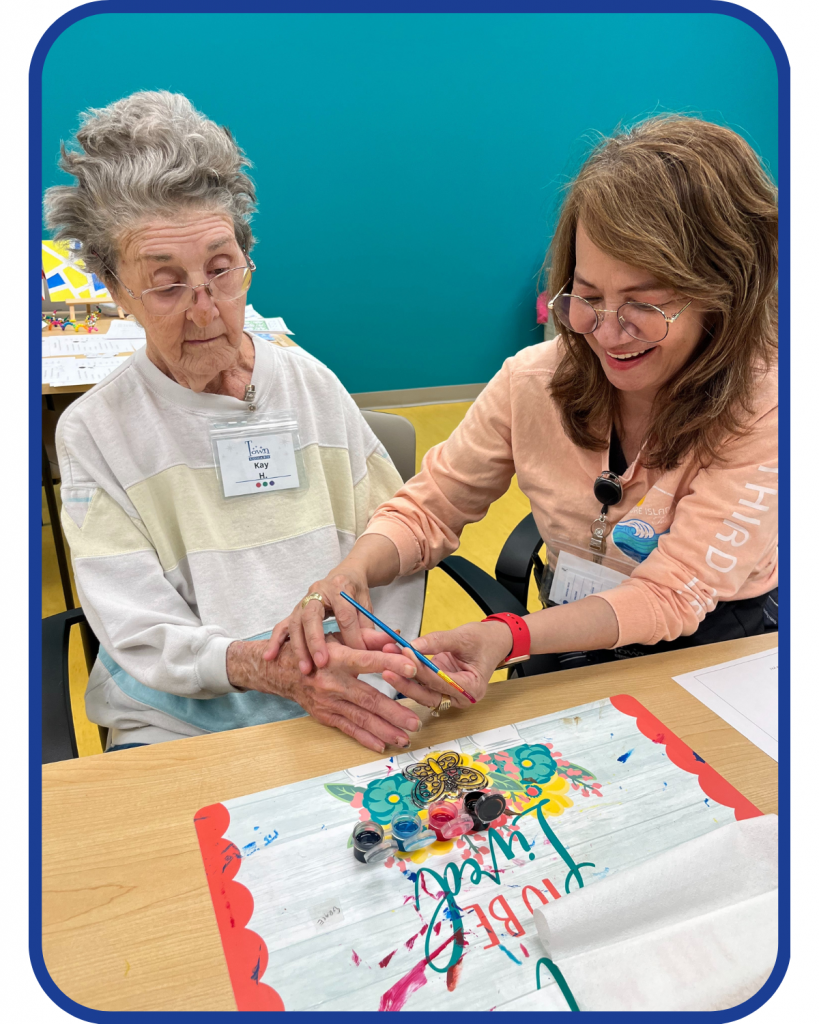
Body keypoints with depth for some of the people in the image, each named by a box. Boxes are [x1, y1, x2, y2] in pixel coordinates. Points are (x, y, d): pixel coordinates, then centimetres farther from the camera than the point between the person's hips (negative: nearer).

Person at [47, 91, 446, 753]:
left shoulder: (310, 382, 5)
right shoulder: (94, 432, -2)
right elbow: (140, 634, -8)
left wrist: (365, 679, -10)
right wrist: (267, 667, -26)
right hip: (178, 730, 0)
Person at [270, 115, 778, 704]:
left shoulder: (760, 406, -19)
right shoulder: (535, 381, -11)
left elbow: (669, 596, -23)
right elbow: (429, 509, -3)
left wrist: (505, 638, -39)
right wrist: (350, 575, -25)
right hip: (575, 652, 2)